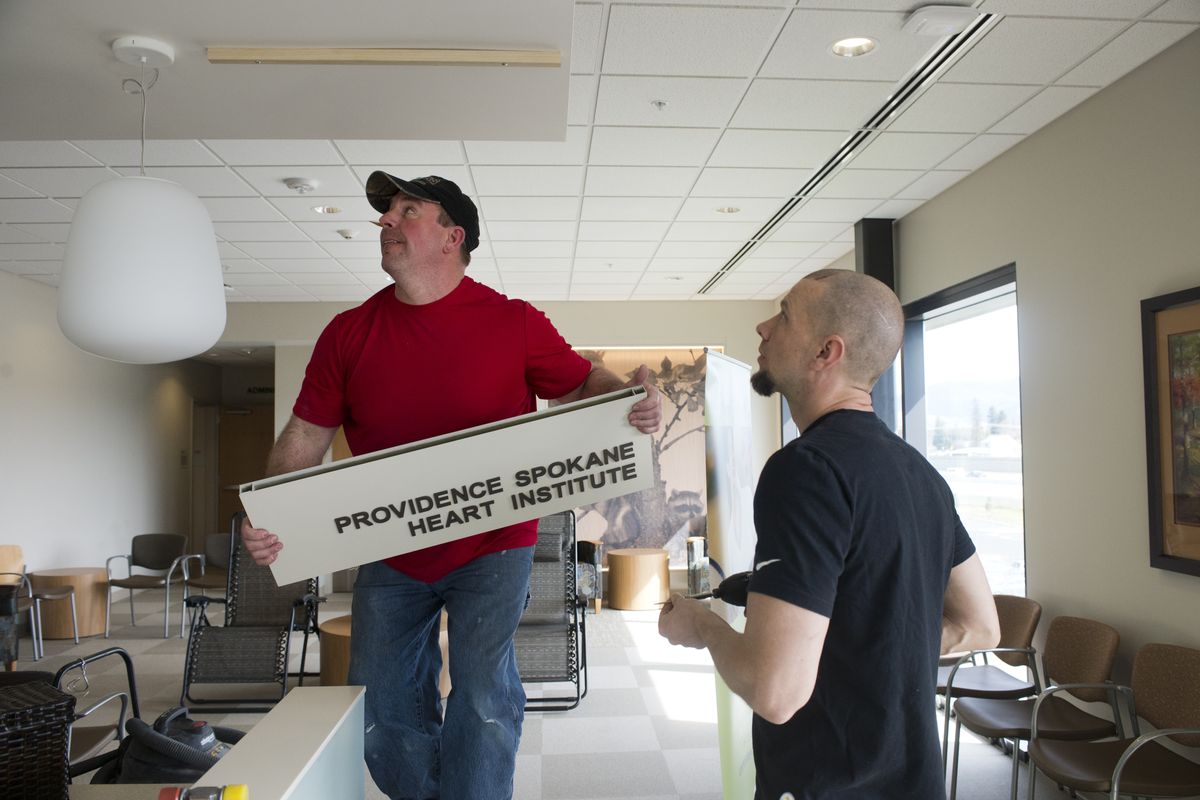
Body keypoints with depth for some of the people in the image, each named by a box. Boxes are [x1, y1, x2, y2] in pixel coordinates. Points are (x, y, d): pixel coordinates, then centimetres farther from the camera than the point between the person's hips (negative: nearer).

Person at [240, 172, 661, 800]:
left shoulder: (514, 323, -9)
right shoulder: (348, 334, -1)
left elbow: (581, 383, 0)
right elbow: (306, 434, 0)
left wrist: (631, 398, -22)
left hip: (491, 547, -3)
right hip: (389, 555, 4)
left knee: (482, 696, -5)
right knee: (383, 708, 13)